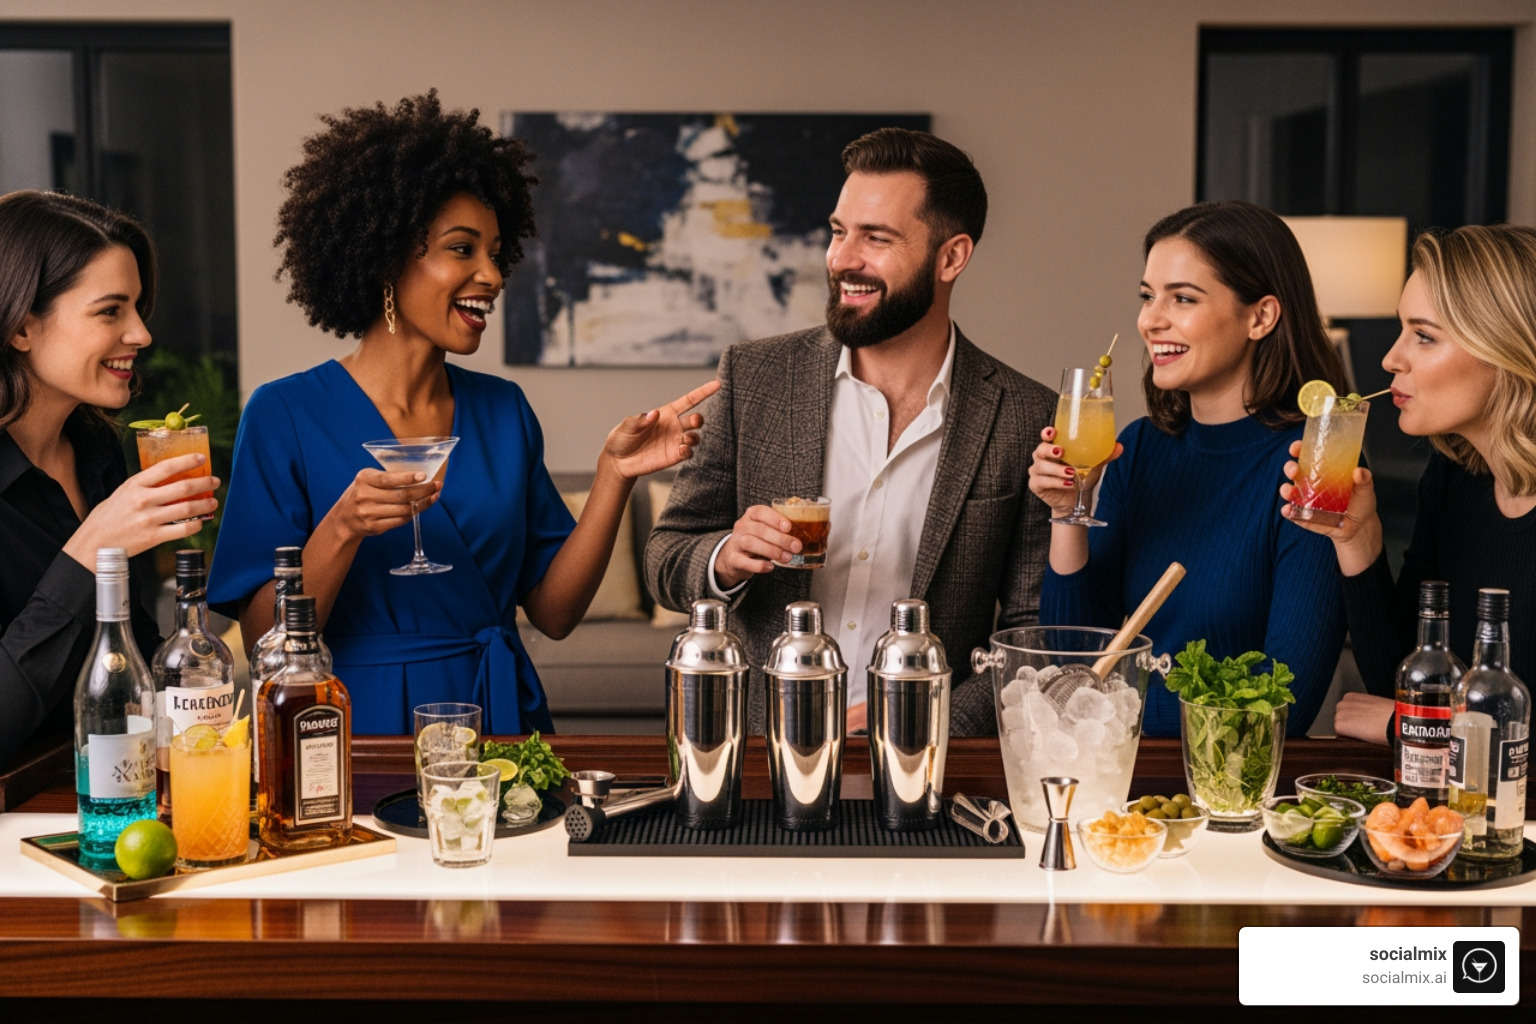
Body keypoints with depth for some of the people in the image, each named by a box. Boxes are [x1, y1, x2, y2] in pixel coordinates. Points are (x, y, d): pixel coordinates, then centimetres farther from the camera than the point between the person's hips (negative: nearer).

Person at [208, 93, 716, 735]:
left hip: (501, 719, 4)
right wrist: (343, 530, -19)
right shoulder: (285, 415, -3)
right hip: (362, 729, -3)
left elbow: (553, 611, 6)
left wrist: (613, 477, -3)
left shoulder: (504, 410, 10)